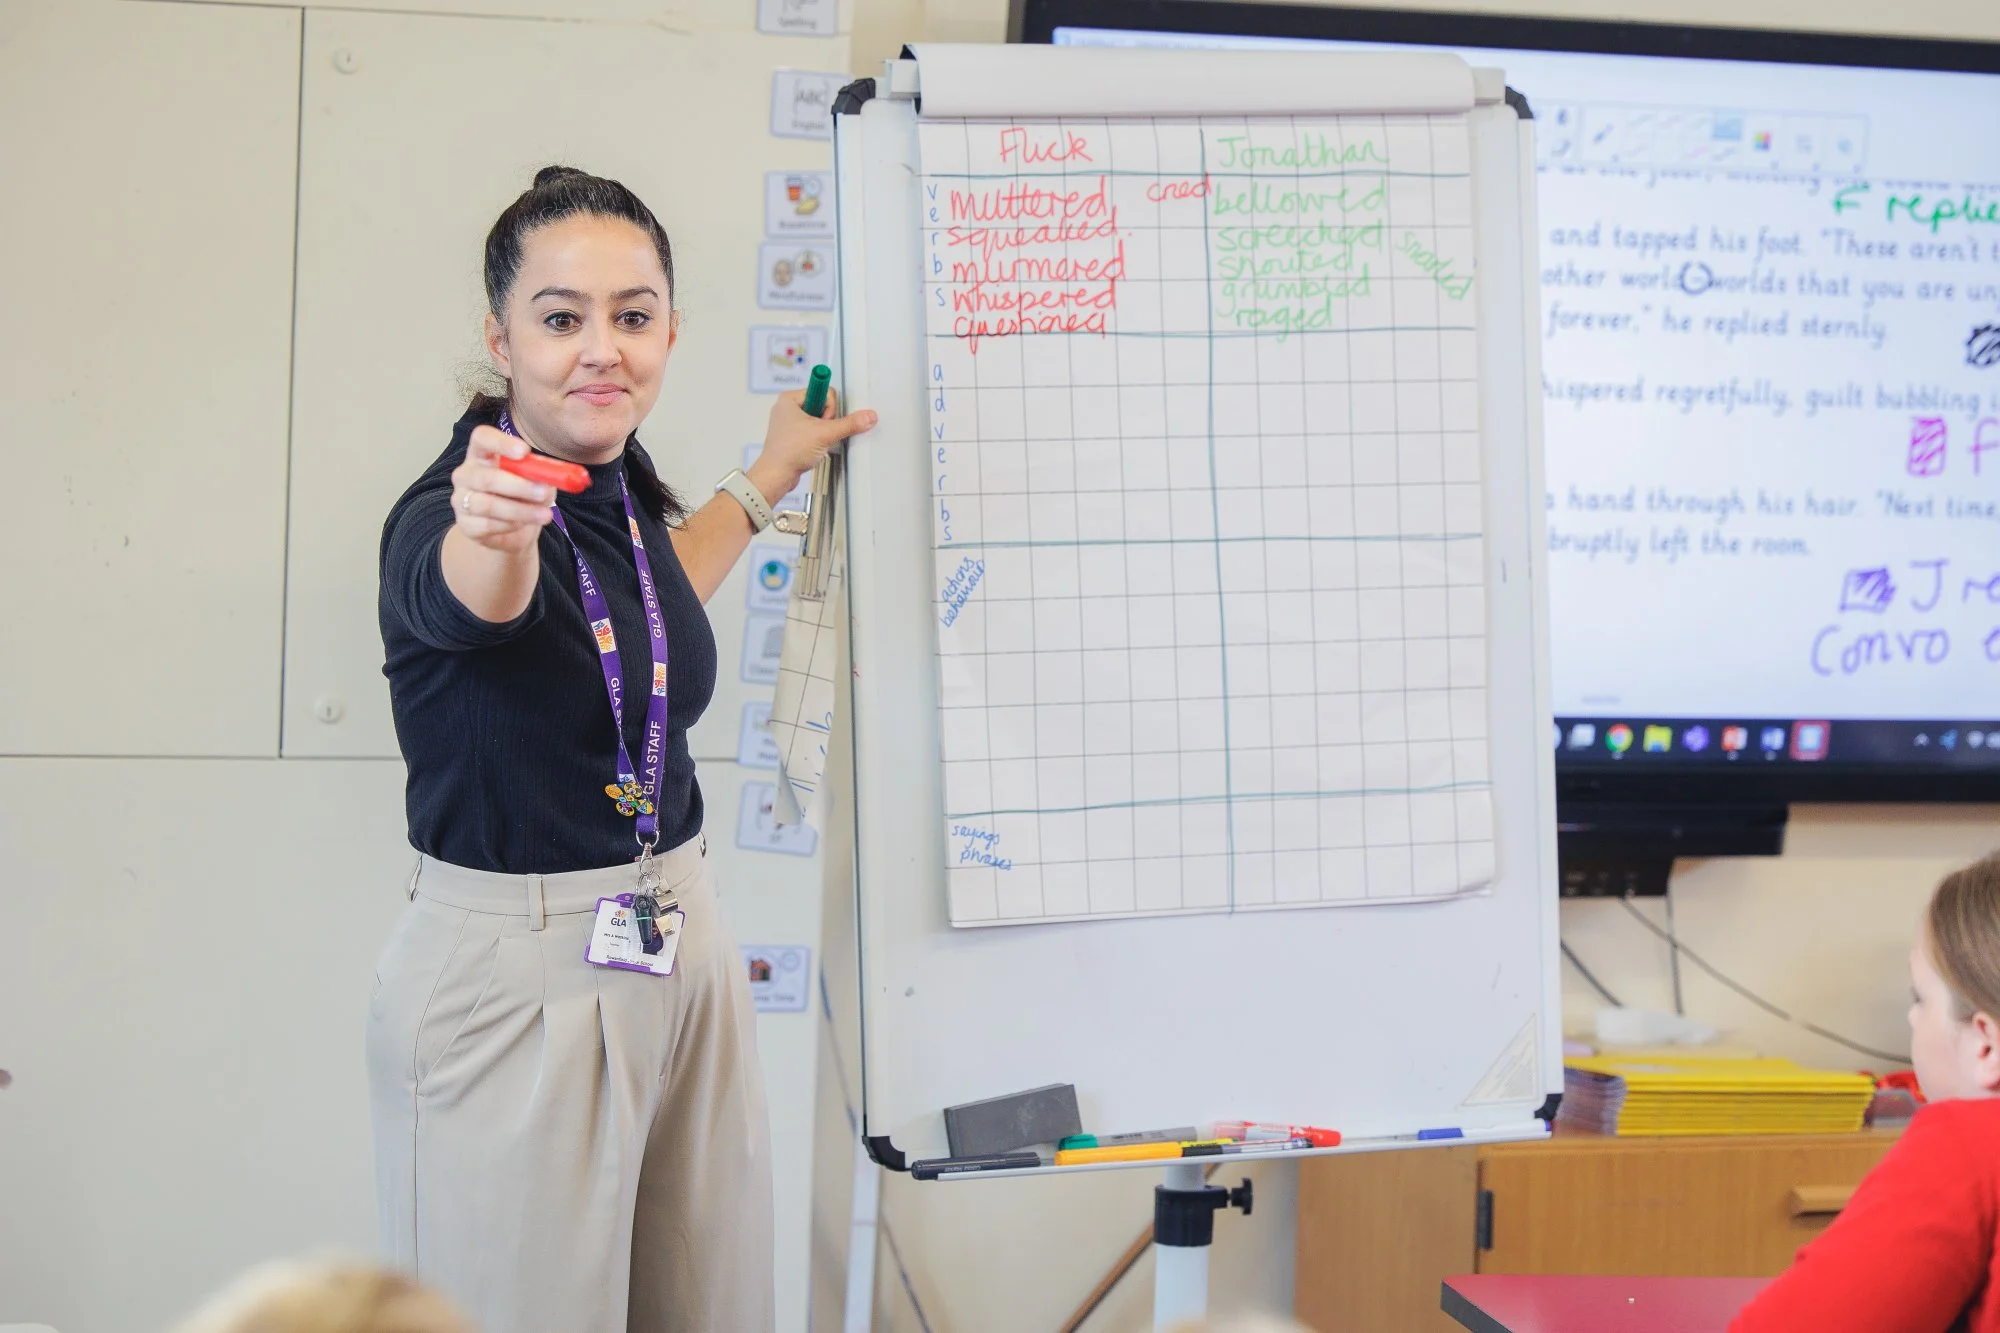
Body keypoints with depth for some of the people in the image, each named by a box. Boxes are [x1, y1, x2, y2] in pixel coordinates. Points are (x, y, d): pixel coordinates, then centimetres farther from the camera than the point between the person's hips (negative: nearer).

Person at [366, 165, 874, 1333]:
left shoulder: (625, 494, 6)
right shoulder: (440, 516, -16)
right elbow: (467, 593, -40)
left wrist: (775, 468, 37)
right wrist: (494, 533, -63)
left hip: (686, 948, 7)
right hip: (512, 976, -7)